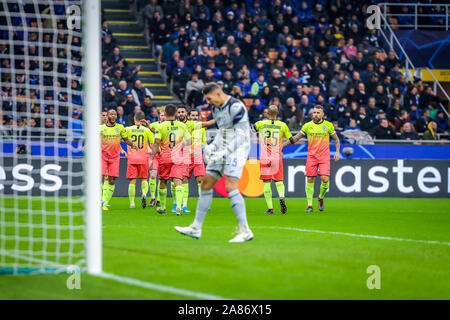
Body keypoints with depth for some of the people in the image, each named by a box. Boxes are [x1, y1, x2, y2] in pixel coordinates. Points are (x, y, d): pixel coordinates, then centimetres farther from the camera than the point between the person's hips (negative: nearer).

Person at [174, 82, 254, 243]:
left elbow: (240, 135, -20)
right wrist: (213, 146, 8)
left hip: (237, 150, -9)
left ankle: (245, 231, -18)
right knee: (206, 184, 7)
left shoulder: (236, 106, -16)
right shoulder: (216, 109, 13)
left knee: (230, 186, -20)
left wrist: (224, 153, -24)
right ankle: (196, 228, 14)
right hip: (222, 151, 9)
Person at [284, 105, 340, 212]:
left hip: (324, 157, -1)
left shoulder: (328, 125, 3)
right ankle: (310, 205, 4)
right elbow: (296, 138, 10)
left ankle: (321, 198, 14)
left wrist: (337, 152, -1)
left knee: (325, 179, -13)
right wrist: (282, 145, 4)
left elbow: (336, 139, 12)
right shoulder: (307, 126, 4)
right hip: (311, 156, 1)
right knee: (310, 180, -3)